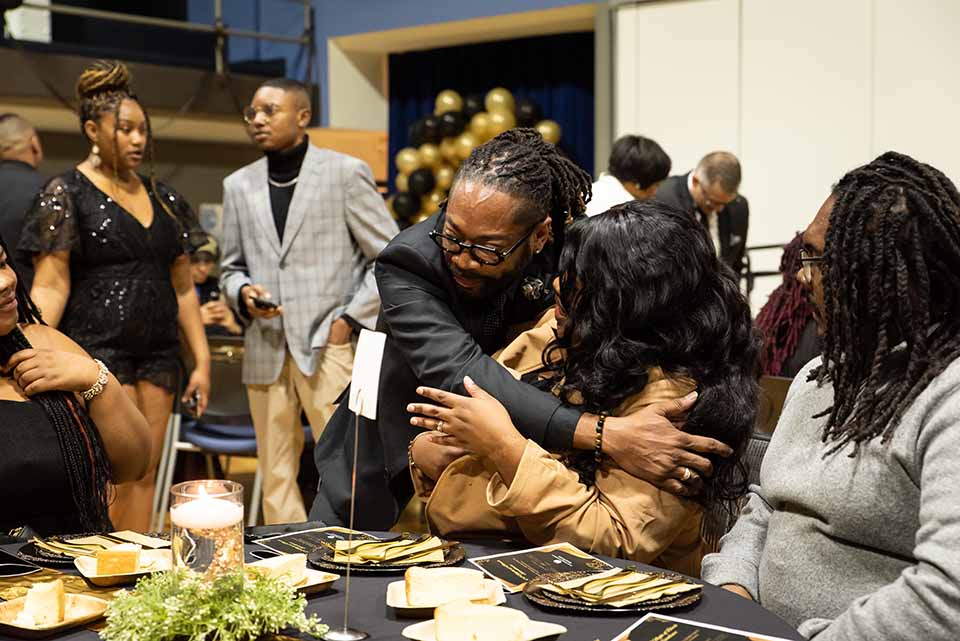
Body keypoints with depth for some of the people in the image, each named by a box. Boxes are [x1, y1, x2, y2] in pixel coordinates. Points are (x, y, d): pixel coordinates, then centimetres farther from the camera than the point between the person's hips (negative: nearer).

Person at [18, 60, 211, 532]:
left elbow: (183, 288, 16)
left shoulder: (163, 198, 14)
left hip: (157, 352, 6)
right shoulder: (65, 194, -2)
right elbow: (50, 288, -8)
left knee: (145, 476, 5)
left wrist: (202, 361, 12)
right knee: (118, 476, -10)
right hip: (97, 349, -6)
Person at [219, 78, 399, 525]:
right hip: (266, 350, 4)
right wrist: (242, 292, -3)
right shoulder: (239, 186, 14)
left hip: (328, 347, -4)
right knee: (276, 475, 7)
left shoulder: (346, 173, 0)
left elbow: (390, 258, 1)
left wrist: (350, 319, -7)